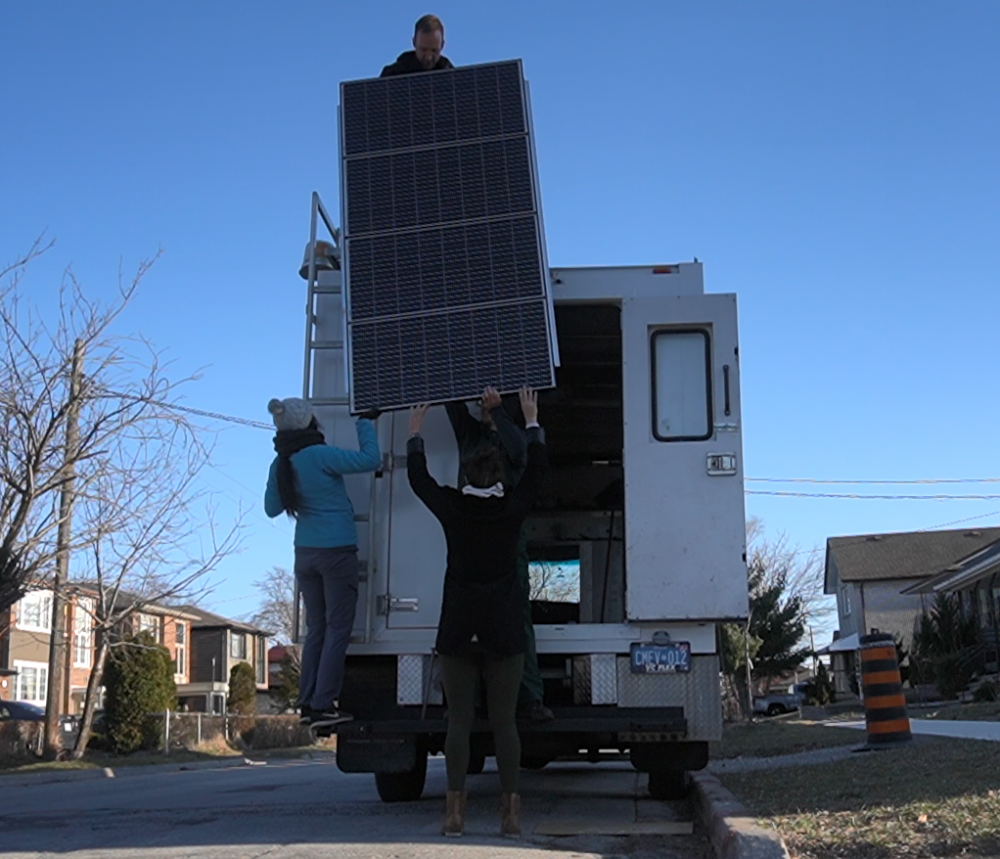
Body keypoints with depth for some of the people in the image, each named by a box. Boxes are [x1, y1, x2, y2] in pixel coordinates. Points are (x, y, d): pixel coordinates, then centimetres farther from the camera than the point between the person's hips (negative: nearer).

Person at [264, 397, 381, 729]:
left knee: (316, 628, 14)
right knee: (337, 629, 0)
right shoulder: (320, 455, -17)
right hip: (336, 552, -6)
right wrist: (366, 424, -2)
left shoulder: (279, 465, 3)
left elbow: (271, 509, 14)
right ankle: (323, 705, -2)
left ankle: (307, 703, 13)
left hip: (305, 554, 6)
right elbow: (370, 459, -16)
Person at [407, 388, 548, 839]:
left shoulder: (452, 507, -4)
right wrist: (531, 419, 24)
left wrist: (415, 431, 27)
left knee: (458, 721, 3)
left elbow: (418, 477, 13)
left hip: (458, 632, 0)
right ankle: (510, 810, 0)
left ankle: (455, 810, 1)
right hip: (504, 632, 0)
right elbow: (536, 468, 13)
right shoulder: (513, 508, -4)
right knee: (504, 721, 2)